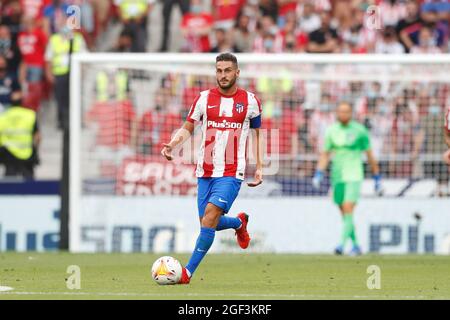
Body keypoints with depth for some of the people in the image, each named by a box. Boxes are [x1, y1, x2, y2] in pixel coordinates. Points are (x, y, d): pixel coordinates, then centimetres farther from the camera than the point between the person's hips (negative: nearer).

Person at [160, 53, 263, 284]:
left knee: (210, 216, -19)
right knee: (208, 223, 6)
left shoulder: (249, 100, 2)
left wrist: (259, 168, 9)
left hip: (231, 173, -3)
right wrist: (172, 144, -13)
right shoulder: (204, 98, 5)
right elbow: (187, 128, 8)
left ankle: (188, 272, -14)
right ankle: (239, 223, 41)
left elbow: (258, 133, 14)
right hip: (205, 171, 3)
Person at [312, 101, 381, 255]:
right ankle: (355, 245, 22)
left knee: (348, 210, -17)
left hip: (353, 177, -4)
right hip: (337, 177, 4)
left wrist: (377, 177, 6)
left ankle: (342, 244, -23)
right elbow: (325, 155, 10)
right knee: (344, 213, 9)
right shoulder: (331, 131, 6)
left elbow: (369, 155, 3)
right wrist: (318, 174, -3)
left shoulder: (359, 130, -3)